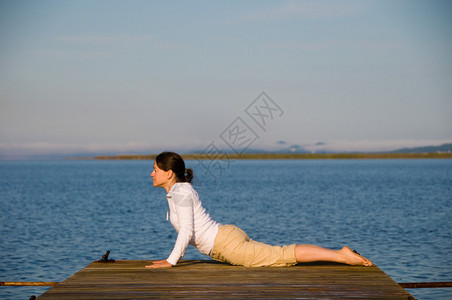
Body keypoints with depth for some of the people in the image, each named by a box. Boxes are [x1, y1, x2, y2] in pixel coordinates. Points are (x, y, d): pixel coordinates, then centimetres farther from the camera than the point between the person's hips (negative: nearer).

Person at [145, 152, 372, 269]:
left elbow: (187, 230, -21)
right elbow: (187, 230, 25)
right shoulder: (177, 191, 15)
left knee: (281, 256, -10)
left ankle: (342, 255, -12)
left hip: (228, 244, -9)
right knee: (279, 254, 14)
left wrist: (171, 261, -18)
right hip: (226, 236, 9)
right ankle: (339, 254, 16)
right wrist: (176, 256, 21)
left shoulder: (181, 192, -15)